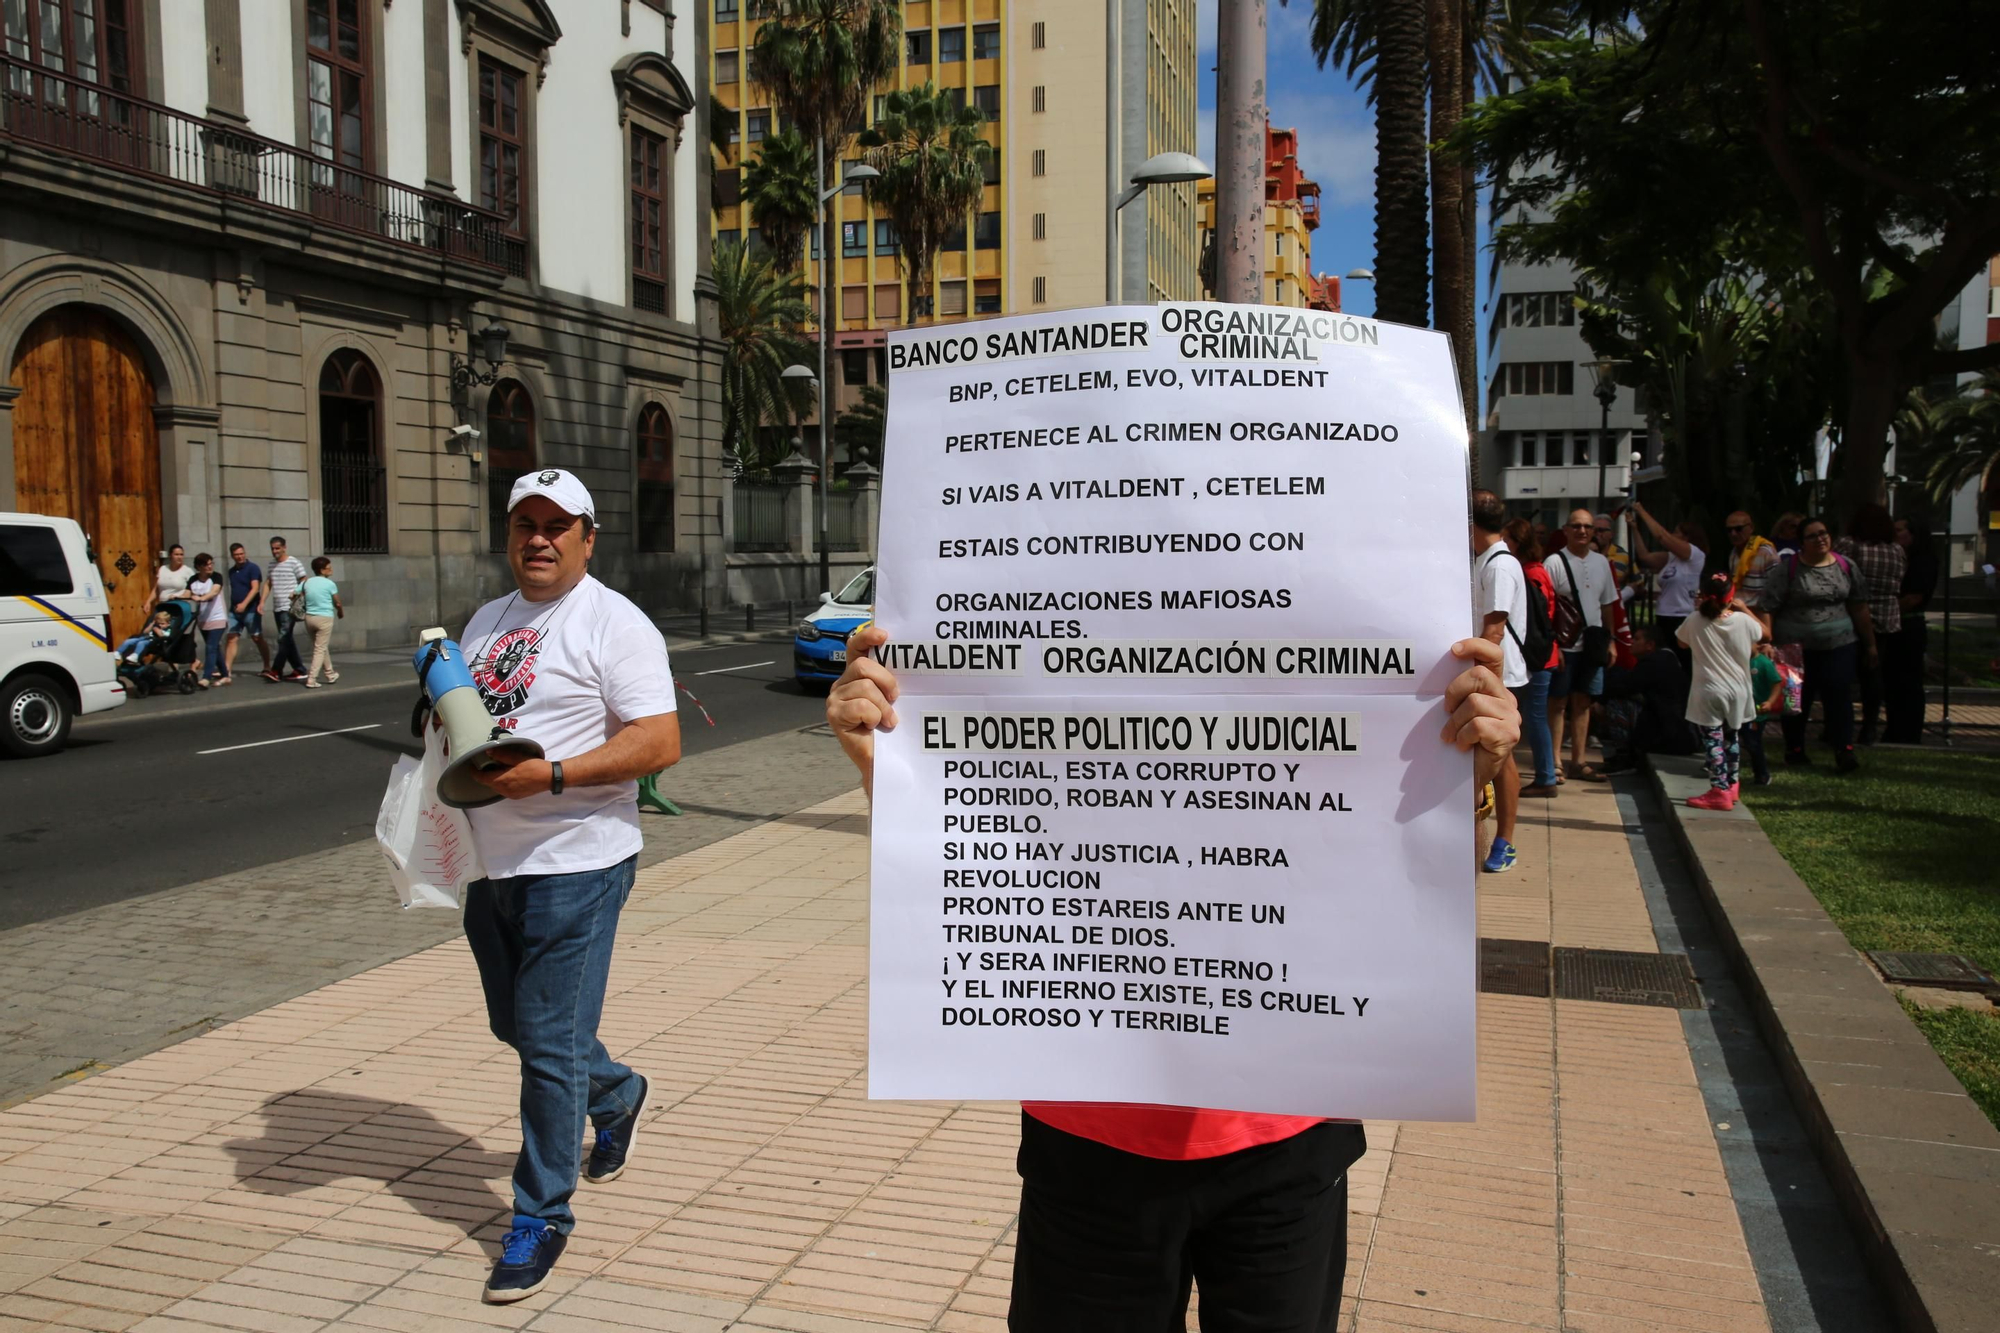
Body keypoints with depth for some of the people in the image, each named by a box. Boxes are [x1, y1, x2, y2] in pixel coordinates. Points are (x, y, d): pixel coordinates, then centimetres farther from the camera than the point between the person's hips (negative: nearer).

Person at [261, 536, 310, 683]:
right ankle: (299, 669, 15)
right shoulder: (272, 564, 15)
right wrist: (262, 602, 8)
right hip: (277, 608, 8)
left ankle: (276, 670, -13)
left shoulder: (293, 563, -5)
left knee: (283, 638, -12)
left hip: (289, 608, -8)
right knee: (287, 640, 9)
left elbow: (304, 582, -5)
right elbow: (268, 584, 19)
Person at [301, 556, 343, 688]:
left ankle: (330, 674, 32)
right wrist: (341, 613, 19)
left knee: (323, 647, 20)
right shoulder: (330, 584, -8)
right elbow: (337, 603, -1)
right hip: (325, 618, -6)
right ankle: (311, 679, -8)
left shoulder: (307, 582, 6)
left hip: (309, 617, 6)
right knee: (320, 649, -2)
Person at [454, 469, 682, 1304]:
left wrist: (550, 774, -25)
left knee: (549, 1043, -3)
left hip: (573, 864, -8)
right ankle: (619, 1094, 45)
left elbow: (659, 742, -17)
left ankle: (541, 1217, 12)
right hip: (490, 861, 8)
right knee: (513, 1024, 19)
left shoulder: (614, 624, -10)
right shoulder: (486, 622, 15)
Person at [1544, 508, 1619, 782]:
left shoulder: (1601, 562, 9)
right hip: (1564, 645, -5)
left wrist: (1610, 640, 13)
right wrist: (1552, 645, -16)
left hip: (1592, 644, 5)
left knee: (1582, 703, 10)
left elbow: (1606, 604, 16)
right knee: (1558, 703, 2)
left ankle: (1577, 762, 18)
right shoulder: (1554, 562, -9)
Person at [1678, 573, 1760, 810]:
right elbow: (1763, 632, 13)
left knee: (1713, 741, -2)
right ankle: (1731, 786, 33)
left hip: (1708, 693, -3)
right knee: (1733, 738, 19)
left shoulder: (1694, 622, -12)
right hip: (1738, 692, 3)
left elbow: (1681, 641, 10)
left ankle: (1720, 791, -7)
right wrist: (1744, 608, 18)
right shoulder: (1743, 621, -9)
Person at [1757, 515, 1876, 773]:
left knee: (1839, 696, -5)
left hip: (1839, 646, 2)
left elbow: (1859, 607, 12)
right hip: (1797, 648, -2)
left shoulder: (1845, 566, 6)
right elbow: (1766, 609, -9)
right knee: (1798, 700, 7)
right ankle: (1794, 750, 21)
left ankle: (1844, 751, -3)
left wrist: (1870, 643, 13)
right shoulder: (1787, 569, -6)